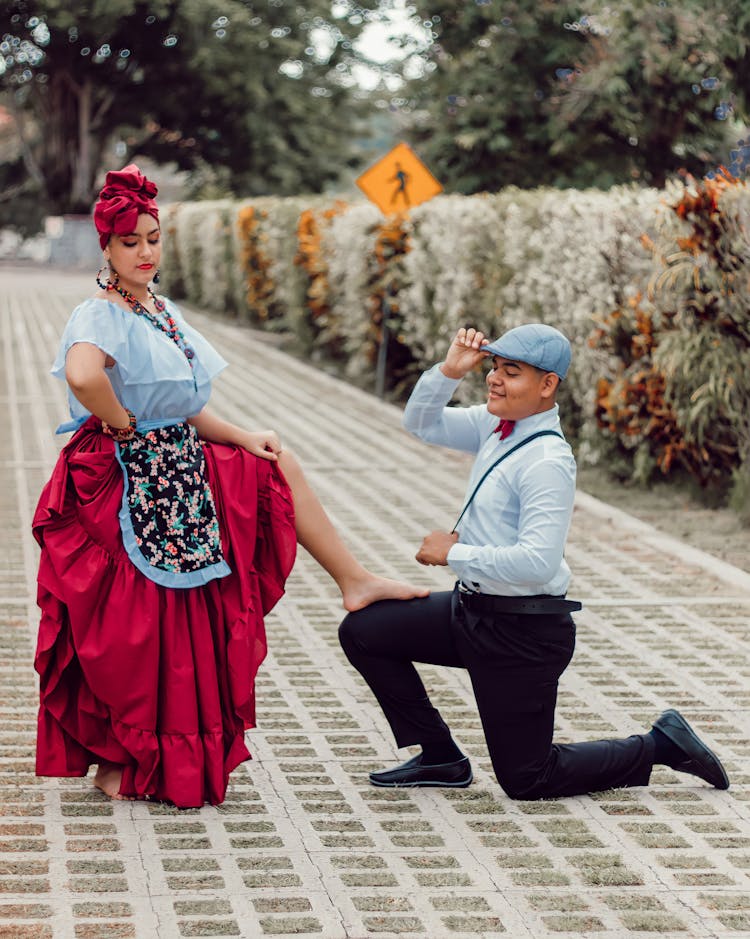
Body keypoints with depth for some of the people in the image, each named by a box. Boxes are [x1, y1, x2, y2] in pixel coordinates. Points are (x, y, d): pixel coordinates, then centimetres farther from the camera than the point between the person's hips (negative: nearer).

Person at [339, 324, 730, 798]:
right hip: (472, 608, 9)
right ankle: (439, 757, 17)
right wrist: (449, 371, -5)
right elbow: (422, 422, 13)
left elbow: (537, 562, -30)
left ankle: (661, 745, 18)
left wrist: (454, 553, -20)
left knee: (527, 780, 2)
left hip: (523, 633, -8)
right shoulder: (497, 425, 1)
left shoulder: (548, 461, -24)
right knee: (363, 630, 7)